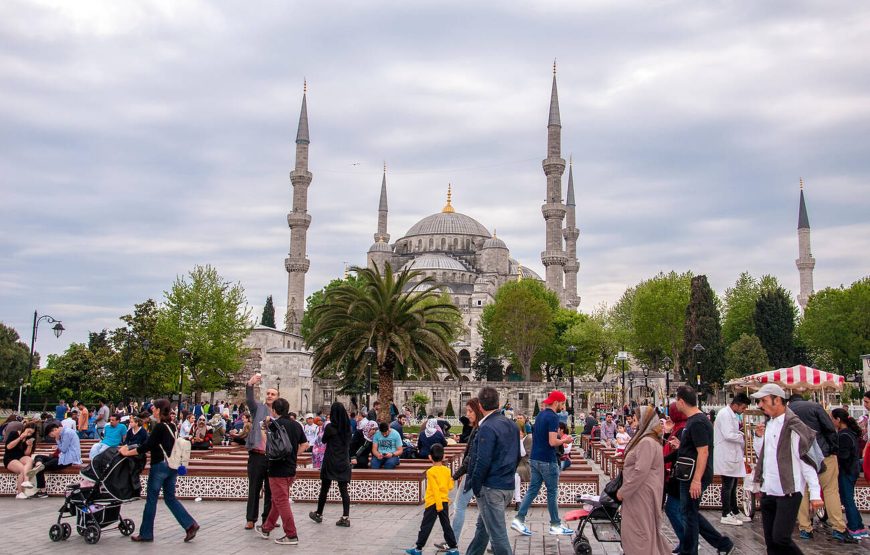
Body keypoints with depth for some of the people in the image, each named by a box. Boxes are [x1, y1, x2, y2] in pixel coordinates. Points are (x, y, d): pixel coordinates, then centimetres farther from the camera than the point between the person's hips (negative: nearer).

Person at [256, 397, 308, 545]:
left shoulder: (275, 424, -13)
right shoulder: (296, 425, 7)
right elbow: (305, 445, 9)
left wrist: (264, 426, 0)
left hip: (278, 469, -7)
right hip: (291, 468, 7)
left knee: (281, 502, -2)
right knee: (277, 500, 19)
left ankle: (291, 535, -2)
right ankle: (266, 528, 32)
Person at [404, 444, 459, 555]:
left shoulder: (431, 471, -14)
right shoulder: (447, 470, 2)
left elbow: (436, 489, -19)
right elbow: (450, 486, 9)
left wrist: (438, 505, -19)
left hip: (433, 503, -5)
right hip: (444, 501, 5)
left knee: (426, 526, 3)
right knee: (446, 525, 12)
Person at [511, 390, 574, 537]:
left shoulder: (540, 415, 11)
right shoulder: (553, 417, -17)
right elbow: (552, 442, -23)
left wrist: (559, 438, 17)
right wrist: (564, 440, -5)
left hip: (535, 459, 8)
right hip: (547, 461, -8)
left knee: (533, 489, 10)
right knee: (552, 492, 4)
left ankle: (519, 519, 6)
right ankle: (555, 525, 14)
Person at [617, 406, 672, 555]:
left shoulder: (647, 442, -20)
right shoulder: (646, 439, 13)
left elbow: (640, 472, -25)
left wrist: (623, 491, -17)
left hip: (641, 493, -10)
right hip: (640, 492, 10)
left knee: (639, 530, -2)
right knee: (647, 529, 16)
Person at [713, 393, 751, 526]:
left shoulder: (732, 415, 15)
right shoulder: (725, 414, -17)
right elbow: (728, 435, -24)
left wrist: (740, 432, 4)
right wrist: (743, 437, -11)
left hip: (732, 455, 10)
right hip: (726, 456, -10)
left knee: (733, 485, 16)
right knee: (728, 485, -3)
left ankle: (734, 512, 26)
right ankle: (726, 515, 4)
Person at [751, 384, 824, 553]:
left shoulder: (793, 426, -12)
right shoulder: (768, 424, 12)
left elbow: (806, 459, -15)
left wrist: (815, 493, -18)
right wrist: (759, 437, 3)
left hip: (789, 492, -8)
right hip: (768, 491, 8)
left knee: (780, 537, -11)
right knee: (770, 540, 9)